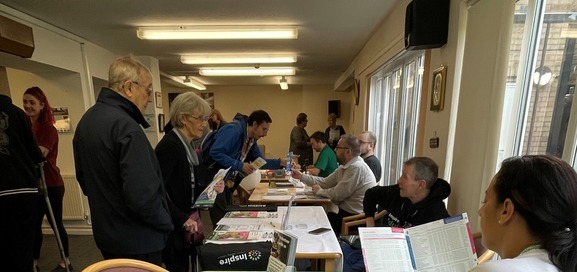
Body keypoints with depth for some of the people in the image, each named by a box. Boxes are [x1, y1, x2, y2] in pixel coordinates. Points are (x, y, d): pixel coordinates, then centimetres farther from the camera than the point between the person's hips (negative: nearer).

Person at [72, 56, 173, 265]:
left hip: (106, 233, 9)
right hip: (136, 241, -9)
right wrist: (166, 224, -14)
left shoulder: (85, 121, 4)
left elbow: (84, 178, 14)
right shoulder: (125, 126, -27)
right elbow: (142, 195, -31)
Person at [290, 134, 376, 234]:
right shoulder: (344, 167, 7)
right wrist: (301, 176, 5)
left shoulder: (357, 167, -23)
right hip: (346, 212, 8)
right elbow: (326, 182, 9)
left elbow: (337, 195, -22)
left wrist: (319, 191, -5)